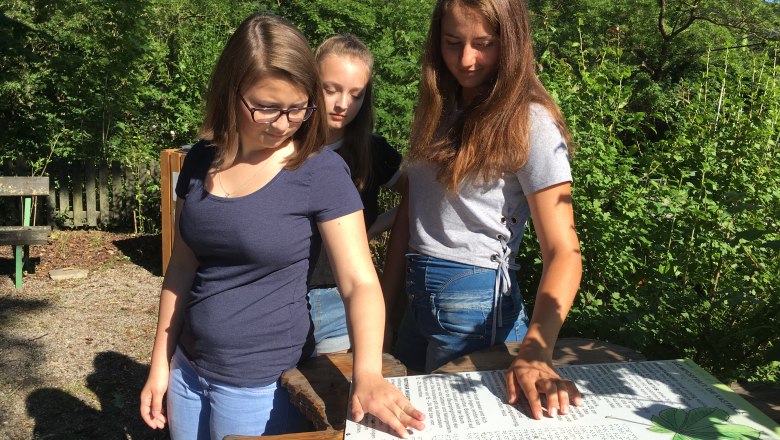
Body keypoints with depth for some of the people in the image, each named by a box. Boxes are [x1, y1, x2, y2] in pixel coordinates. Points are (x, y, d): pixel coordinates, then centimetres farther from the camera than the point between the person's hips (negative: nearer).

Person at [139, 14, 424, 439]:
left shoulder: (322, 172, -15)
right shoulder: (201, 161, -1)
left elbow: (360, 282, -19)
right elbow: (182, 267, 6)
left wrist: (367, 372, -35)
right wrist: (160, 363, 8)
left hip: (263, 384, -4)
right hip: (187, 369, 5)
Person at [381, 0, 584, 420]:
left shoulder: (530, 124, -14)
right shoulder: (437, 108, 6)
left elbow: (563, 252, -20)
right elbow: (408, 214, 5)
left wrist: (535, 350, -35)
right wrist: (381, 311, 2)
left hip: (476, 302, -6)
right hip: (418, 296, 7)